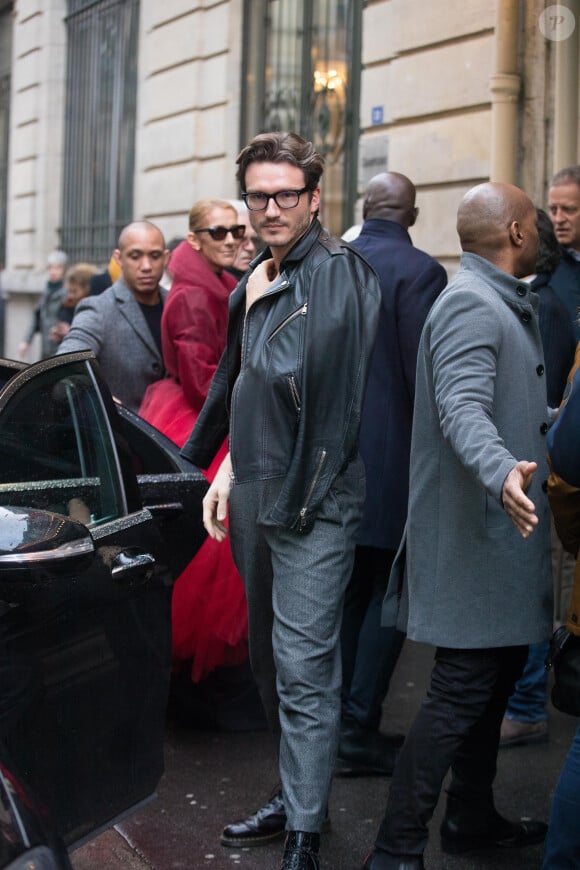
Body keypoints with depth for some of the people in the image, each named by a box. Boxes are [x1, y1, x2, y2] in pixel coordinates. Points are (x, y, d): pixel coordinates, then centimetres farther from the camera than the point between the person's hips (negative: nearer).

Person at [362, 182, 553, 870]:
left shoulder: (503, 302, 17)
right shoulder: (471, 303, -17)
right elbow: (462, 407, -31)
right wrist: (501, 473, -48)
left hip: (499, 532, 10)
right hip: (475, 534, -10)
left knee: (495, 677, 17)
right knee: (462, 691, -8)